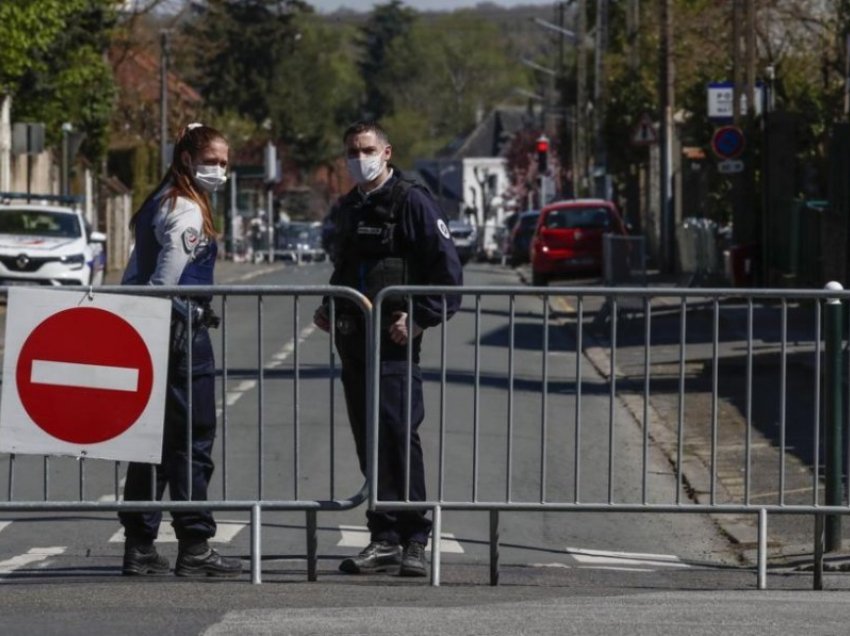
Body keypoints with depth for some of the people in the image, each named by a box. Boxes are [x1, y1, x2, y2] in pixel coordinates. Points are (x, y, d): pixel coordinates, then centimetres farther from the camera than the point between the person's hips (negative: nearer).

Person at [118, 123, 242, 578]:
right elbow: (165, 280, -19)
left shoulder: (158, 205, 17)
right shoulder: (188, 213, -12)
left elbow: (132, 277, 19)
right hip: (182, 333, -9)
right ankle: (194, 547, -3)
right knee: (192, 442, -4)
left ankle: (139, 545, 13)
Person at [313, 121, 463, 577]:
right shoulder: (347, 209, 18)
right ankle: (384, 538, 10)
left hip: (394, 340, -7)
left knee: (399, 437, -11)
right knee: (370, 442, 6)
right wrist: (329, 309, 15)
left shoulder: (411, 202, -5)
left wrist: (419, 318, -15)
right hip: (353, 341, 7)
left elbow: (447, 270, -8)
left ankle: (413, 540, -7)